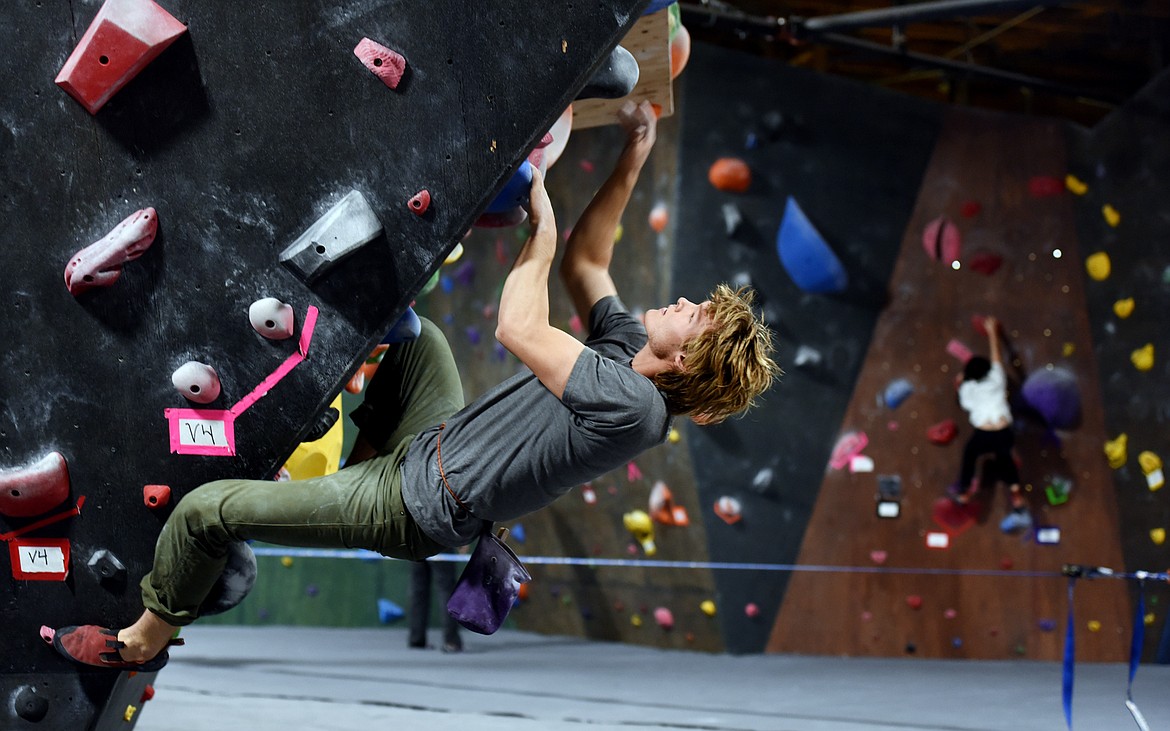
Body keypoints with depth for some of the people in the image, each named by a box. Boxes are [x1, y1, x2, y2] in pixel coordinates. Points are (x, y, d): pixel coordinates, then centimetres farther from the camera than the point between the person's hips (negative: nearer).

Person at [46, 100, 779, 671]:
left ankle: (146, 639, 18)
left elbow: (518, 328, -32)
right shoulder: (632, 347, -2)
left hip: (417, 509, -9)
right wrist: (634, 160, 4)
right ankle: (365, 457, 36)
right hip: (437, 440, 9)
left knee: (206, 507, -7)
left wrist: (541, 225, -20)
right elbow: (586, 262, 9)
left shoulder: (633, 407, -31)